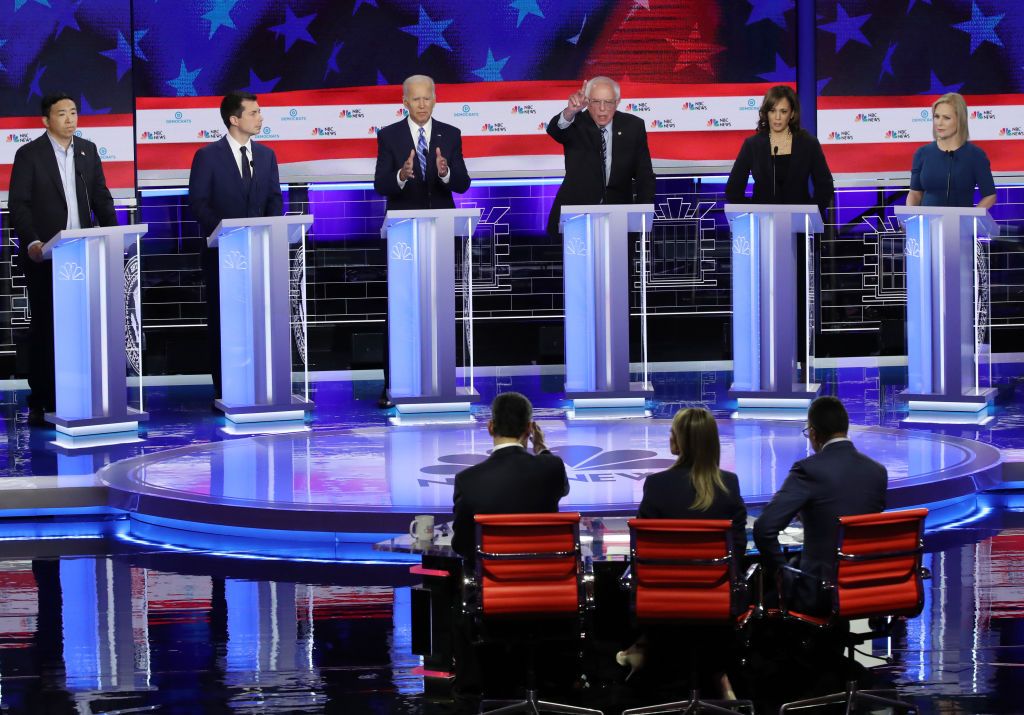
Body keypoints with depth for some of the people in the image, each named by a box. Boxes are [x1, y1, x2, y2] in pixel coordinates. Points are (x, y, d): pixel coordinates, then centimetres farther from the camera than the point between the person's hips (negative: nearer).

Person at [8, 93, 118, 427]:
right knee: (44, 327, 1)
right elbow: (18, 204, -7)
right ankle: (41, 403, 5)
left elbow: (100, 198, 14)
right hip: (44, 255, -3)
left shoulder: (88, 151, 11)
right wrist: (32, 242, -20)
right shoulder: (29, 155, -1)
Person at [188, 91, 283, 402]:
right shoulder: (208, 156, -3)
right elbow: (198, 202, -6)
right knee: (222, 318, 1)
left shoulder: (266, 155, 10)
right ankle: (224, 389, 4)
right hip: (222, 250, -3)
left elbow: (275, 197, 11)